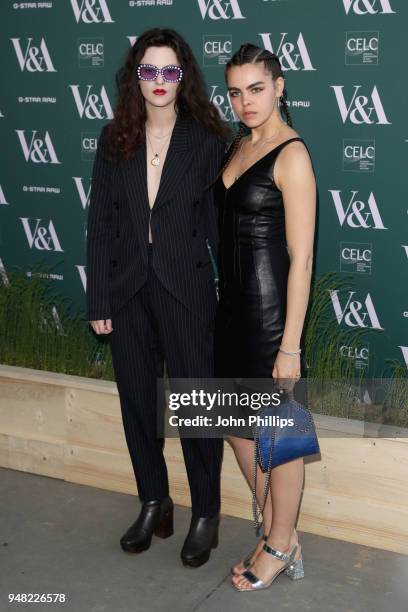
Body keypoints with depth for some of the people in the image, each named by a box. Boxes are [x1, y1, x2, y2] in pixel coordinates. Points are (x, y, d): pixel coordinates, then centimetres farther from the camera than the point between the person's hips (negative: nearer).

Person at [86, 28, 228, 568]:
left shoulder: (206, 141, -3)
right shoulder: (114, 140, 4)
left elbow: (217, 223, -3)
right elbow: (100, 224, 4)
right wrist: (98, 300, 0)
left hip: (185, 290, -3)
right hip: (128, 291, 3)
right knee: (138, 402, 13)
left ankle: (205, 514, 22)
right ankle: (153, 505, 31)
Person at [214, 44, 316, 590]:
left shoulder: (292, 155, -14)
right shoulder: (238, 145, 11)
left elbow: (301, 256, -17)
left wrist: (290, 345, -19)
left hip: (271, 305, -9)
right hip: (233, 300, 9)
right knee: (238, 423, 15)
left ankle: (280, 547, 24)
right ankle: (281, 537, 31)